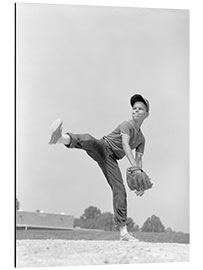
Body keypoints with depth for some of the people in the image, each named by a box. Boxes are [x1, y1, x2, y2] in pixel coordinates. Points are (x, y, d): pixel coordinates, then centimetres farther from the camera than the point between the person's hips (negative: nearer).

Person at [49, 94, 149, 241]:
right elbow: (125, 145, -16)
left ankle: (123, 232, -6)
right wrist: (134, 167, -30)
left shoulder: (141, 139, 21)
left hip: (111, 159, 5)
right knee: (88, 140, -40)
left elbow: (139, 161, 19)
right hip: (103, 146, -5)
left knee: (120, 191, -8)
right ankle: (62, 138, -75)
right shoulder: (127, 125, 0)